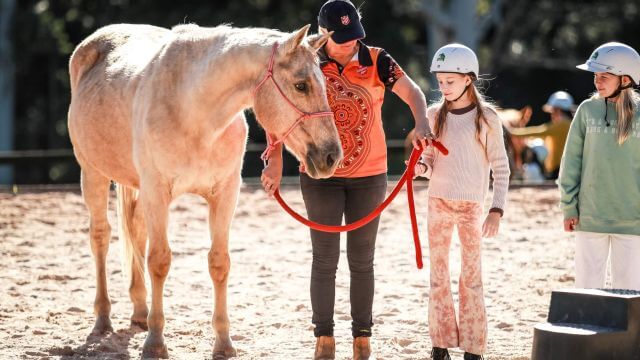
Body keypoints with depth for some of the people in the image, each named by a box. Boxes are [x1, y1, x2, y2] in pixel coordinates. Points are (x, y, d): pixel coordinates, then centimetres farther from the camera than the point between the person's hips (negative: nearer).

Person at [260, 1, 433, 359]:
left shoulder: (377, 61, -3)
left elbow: (413, 92, -9)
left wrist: (422, 124, -30)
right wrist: (276, 161, -16)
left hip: (369, 176, 1)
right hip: (320, 177, -1)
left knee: (362, 260, 7)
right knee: (325, 259, 3)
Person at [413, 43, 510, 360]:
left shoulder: (486, 117, -4)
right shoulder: (434, 115, 6)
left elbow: (500, 167, -1)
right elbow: (430, 158, 12)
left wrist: (497, 210, -8)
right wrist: (421, 167, -12)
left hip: (471, 205, -3)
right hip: (438, 202, 3)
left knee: (472, 277, -3)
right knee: (438, 275, 5)